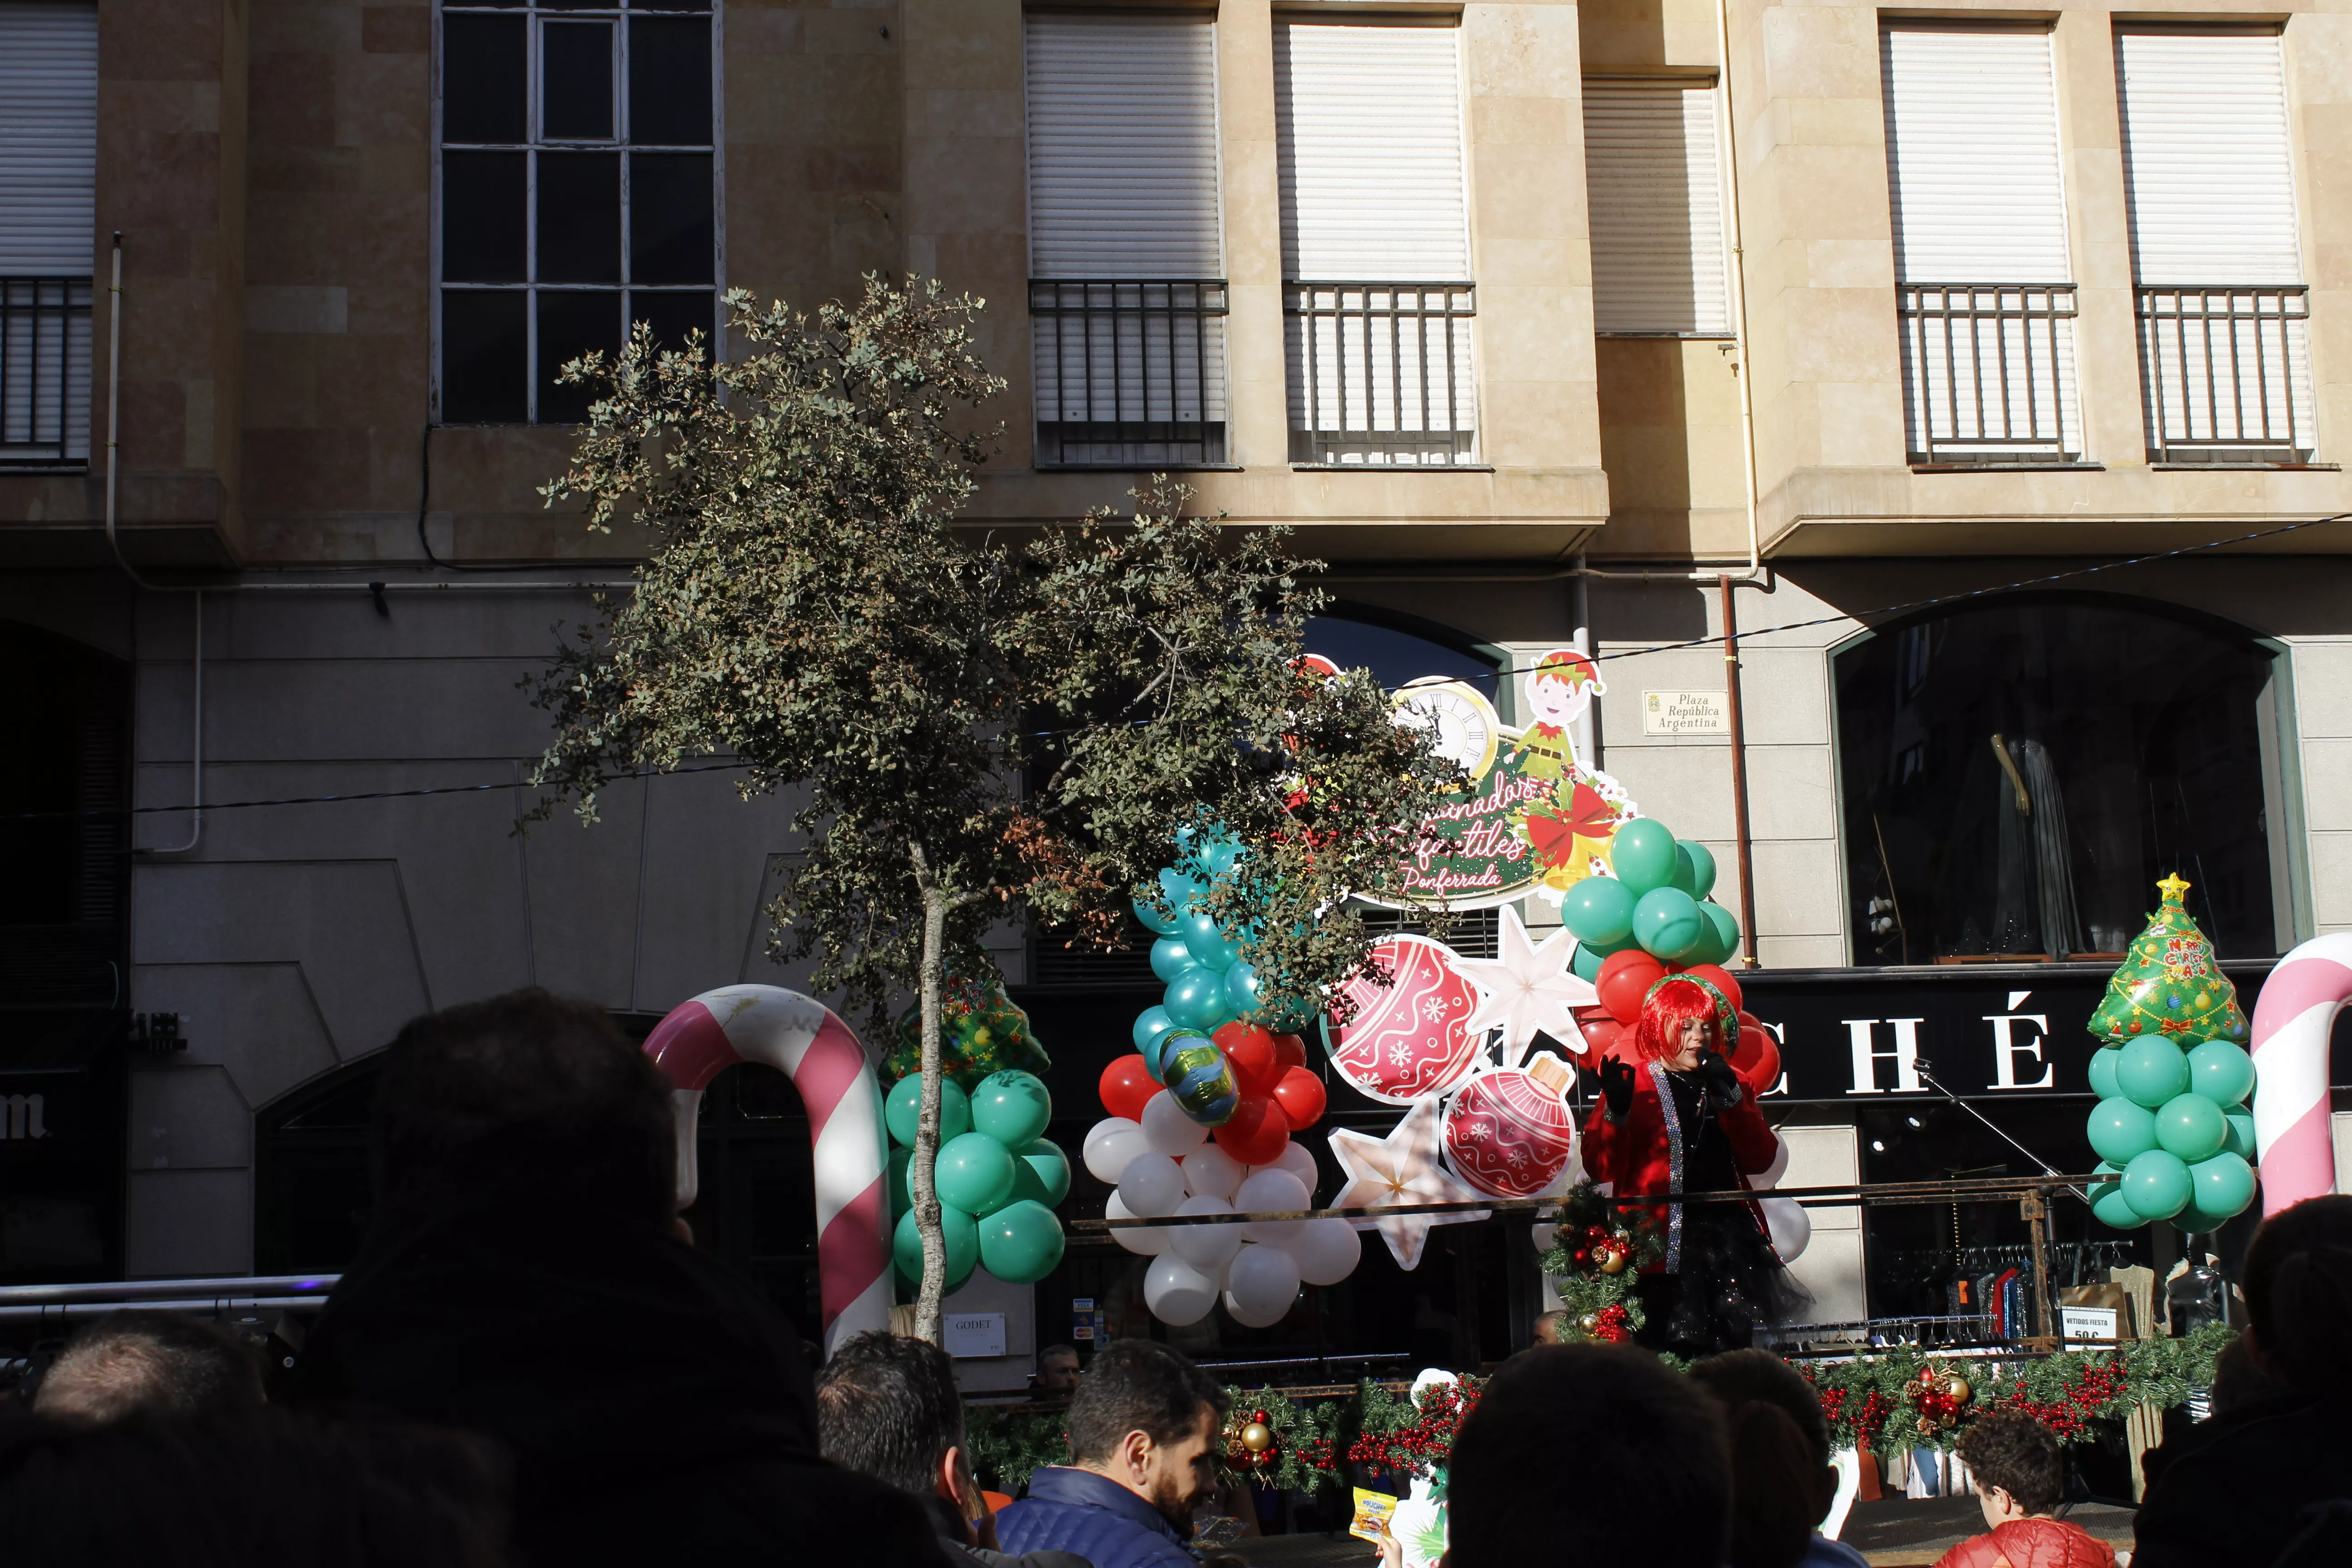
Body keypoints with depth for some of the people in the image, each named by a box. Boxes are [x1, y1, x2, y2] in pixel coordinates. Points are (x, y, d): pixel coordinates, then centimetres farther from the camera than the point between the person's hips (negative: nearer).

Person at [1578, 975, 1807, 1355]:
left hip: (1728, 1235, 4)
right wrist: (1616, 1111, -22)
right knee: (1672, 1355, -10)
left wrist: (1732, 1097, -4)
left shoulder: (1729, 1084, 18)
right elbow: (1601, 1168, -6)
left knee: (1734, 1350, 2)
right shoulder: (1634, 1084, 4)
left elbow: (1760, 1160, 6)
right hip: (1662, 1244, -4)